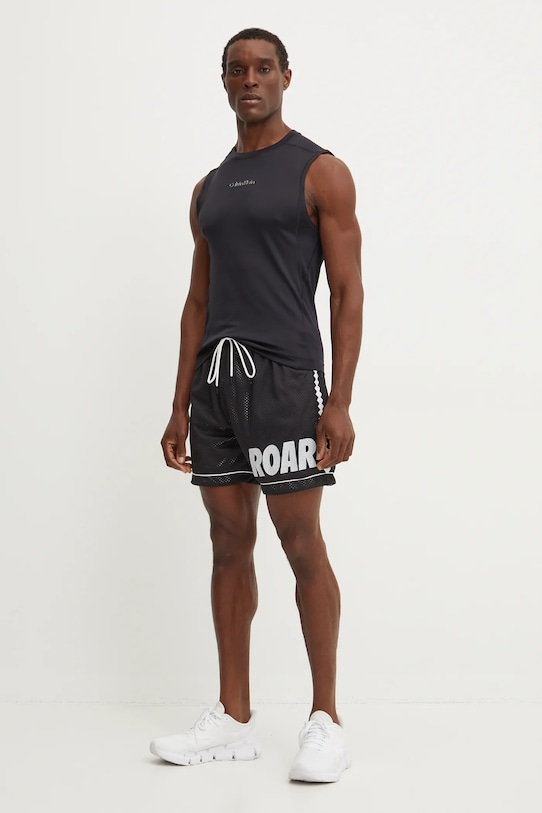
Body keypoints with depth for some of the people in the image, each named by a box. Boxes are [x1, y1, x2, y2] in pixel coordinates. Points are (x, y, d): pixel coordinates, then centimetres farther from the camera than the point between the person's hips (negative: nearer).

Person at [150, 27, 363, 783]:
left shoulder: (320, 172, -1)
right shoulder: (210, 188, 17)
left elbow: (348, 292, -6)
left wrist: (340, 401, -15)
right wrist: (180, 406, 12)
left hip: (284, 377, -6)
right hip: (215, 378, 6)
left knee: (302, 545, -5)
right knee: (229, 544, 7)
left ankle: (326, 720, 6)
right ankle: (234, 720, 15)